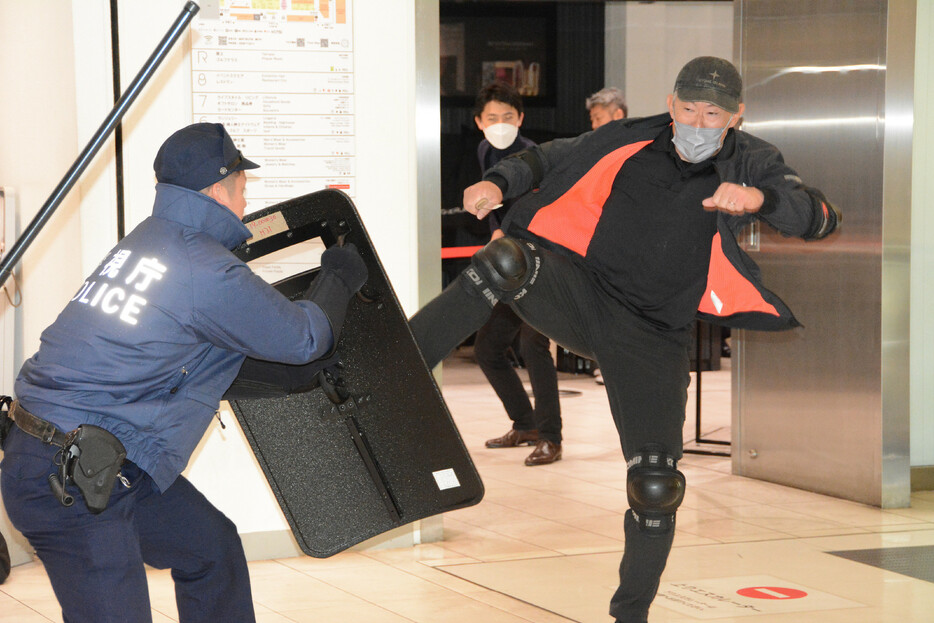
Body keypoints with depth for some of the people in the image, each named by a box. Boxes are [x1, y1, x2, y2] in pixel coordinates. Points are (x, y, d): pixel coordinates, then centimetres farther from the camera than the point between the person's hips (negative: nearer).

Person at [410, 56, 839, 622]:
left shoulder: (751, 162, -2)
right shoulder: (632, 141, 1)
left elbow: (820, 219, -16)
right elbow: (552, 158, 13)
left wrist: (759, 198, -36)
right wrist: (499, 182, -8)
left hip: (653, 335, 0)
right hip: (579, 292, 0)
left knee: (656, 489, -7)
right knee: (505, 262, -32)